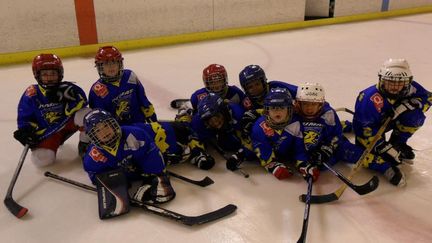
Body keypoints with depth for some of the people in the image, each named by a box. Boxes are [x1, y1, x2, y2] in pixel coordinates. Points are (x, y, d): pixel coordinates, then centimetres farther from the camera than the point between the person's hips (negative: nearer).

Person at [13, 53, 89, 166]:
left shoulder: (67, 88, -10)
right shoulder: (31, 95, -9)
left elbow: (82, 102, -19)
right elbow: (24, 118, 0)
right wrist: (26, 132, -17)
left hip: (69, 122, 0)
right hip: (47, 132, 1)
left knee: (84, 114, -31)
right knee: (41, 159, -21)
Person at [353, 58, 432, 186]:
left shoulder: (408, 88, -22)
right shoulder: (372, 99, -39)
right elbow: (365, 128, -36)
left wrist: (405, 105, -33)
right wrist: (385, 148, -35)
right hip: (368, 125, -5)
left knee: (416, 116, -17)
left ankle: (398, 143, 2)